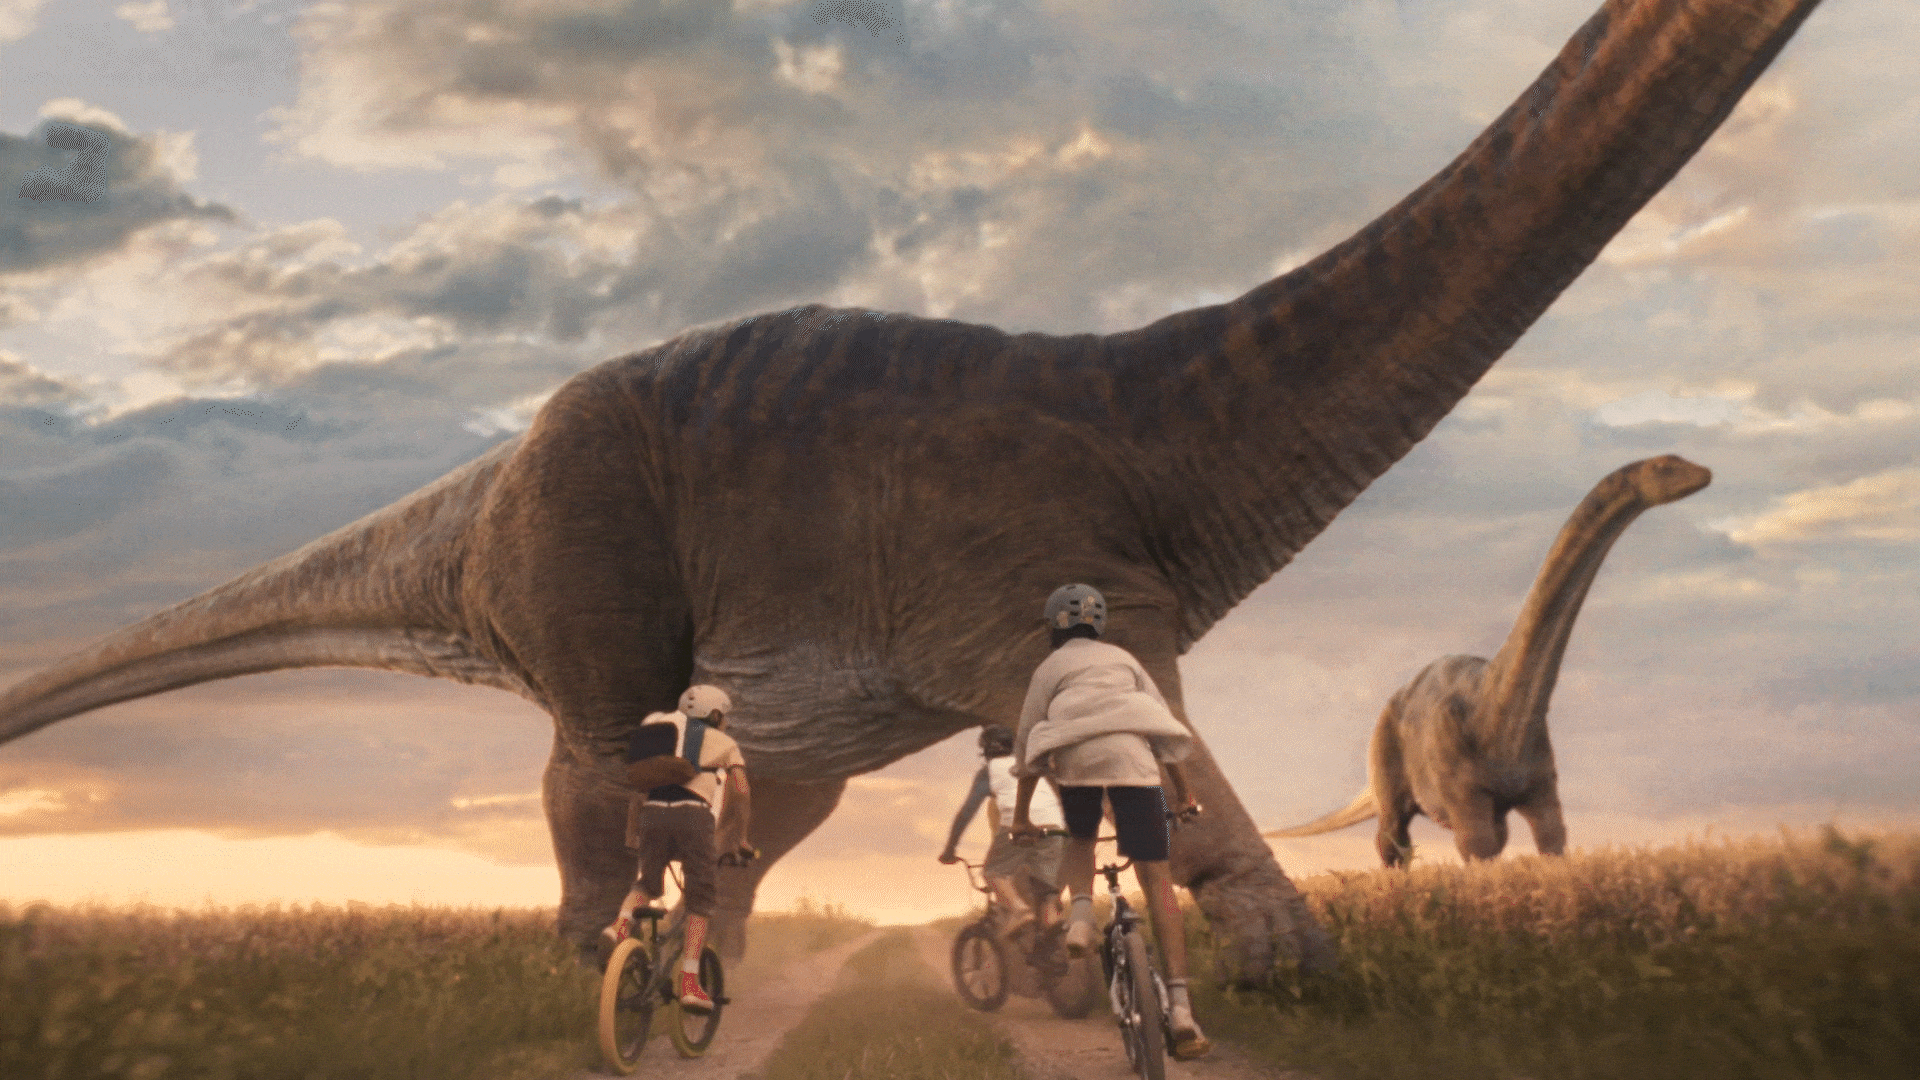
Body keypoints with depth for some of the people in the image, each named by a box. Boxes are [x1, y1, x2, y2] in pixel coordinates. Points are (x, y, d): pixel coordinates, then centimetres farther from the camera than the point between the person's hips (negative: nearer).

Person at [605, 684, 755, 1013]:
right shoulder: (723, 743, 19)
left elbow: (641, 791, 29)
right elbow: (741, 792, 11)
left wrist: (633, 835, 35)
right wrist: (739, 840, 19)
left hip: (654, 813, 3)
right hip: (693, 815, -3)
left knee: (648, 884, 25)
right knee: (699, 900, 5)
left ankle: (620, 925, -6)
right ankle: (689, 983, -5)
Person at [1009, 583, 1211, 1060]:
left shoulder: (1050, 667, 26)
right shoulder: (1122, 658, 30)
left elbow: (1026, 742, 24)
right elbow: (1164, 722, 28)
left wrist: (1021, 815, 30)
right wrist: (1184, 794, 33)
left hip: (1075, 754, 0)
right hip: (1131, 754, 1)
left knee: (1081, 841, 30)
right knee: (1156, 878, -1)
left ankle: (1081, 916, -2)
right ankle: (1180, 1007, -11)